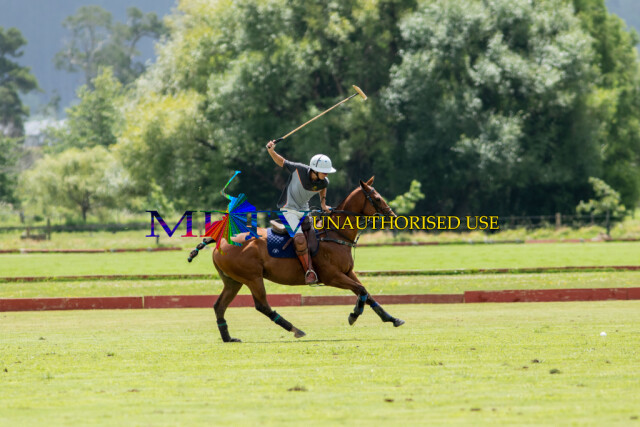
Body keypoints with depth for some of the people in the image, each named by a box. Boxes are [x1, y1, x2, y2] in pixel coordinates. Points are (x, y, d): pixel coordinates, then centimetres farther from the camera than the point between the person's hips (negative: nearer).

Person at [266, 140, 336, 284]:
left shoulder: (323, 182, -8)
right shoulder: (298, 169, -20)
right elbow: (281, 162, -4)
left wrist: (323, 204, 10)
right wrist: (271, 151, -18)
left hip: (304, 210, 6)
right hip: (289, 209, -6)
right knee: (300, 240, -23)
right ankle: (309, 272, -15)